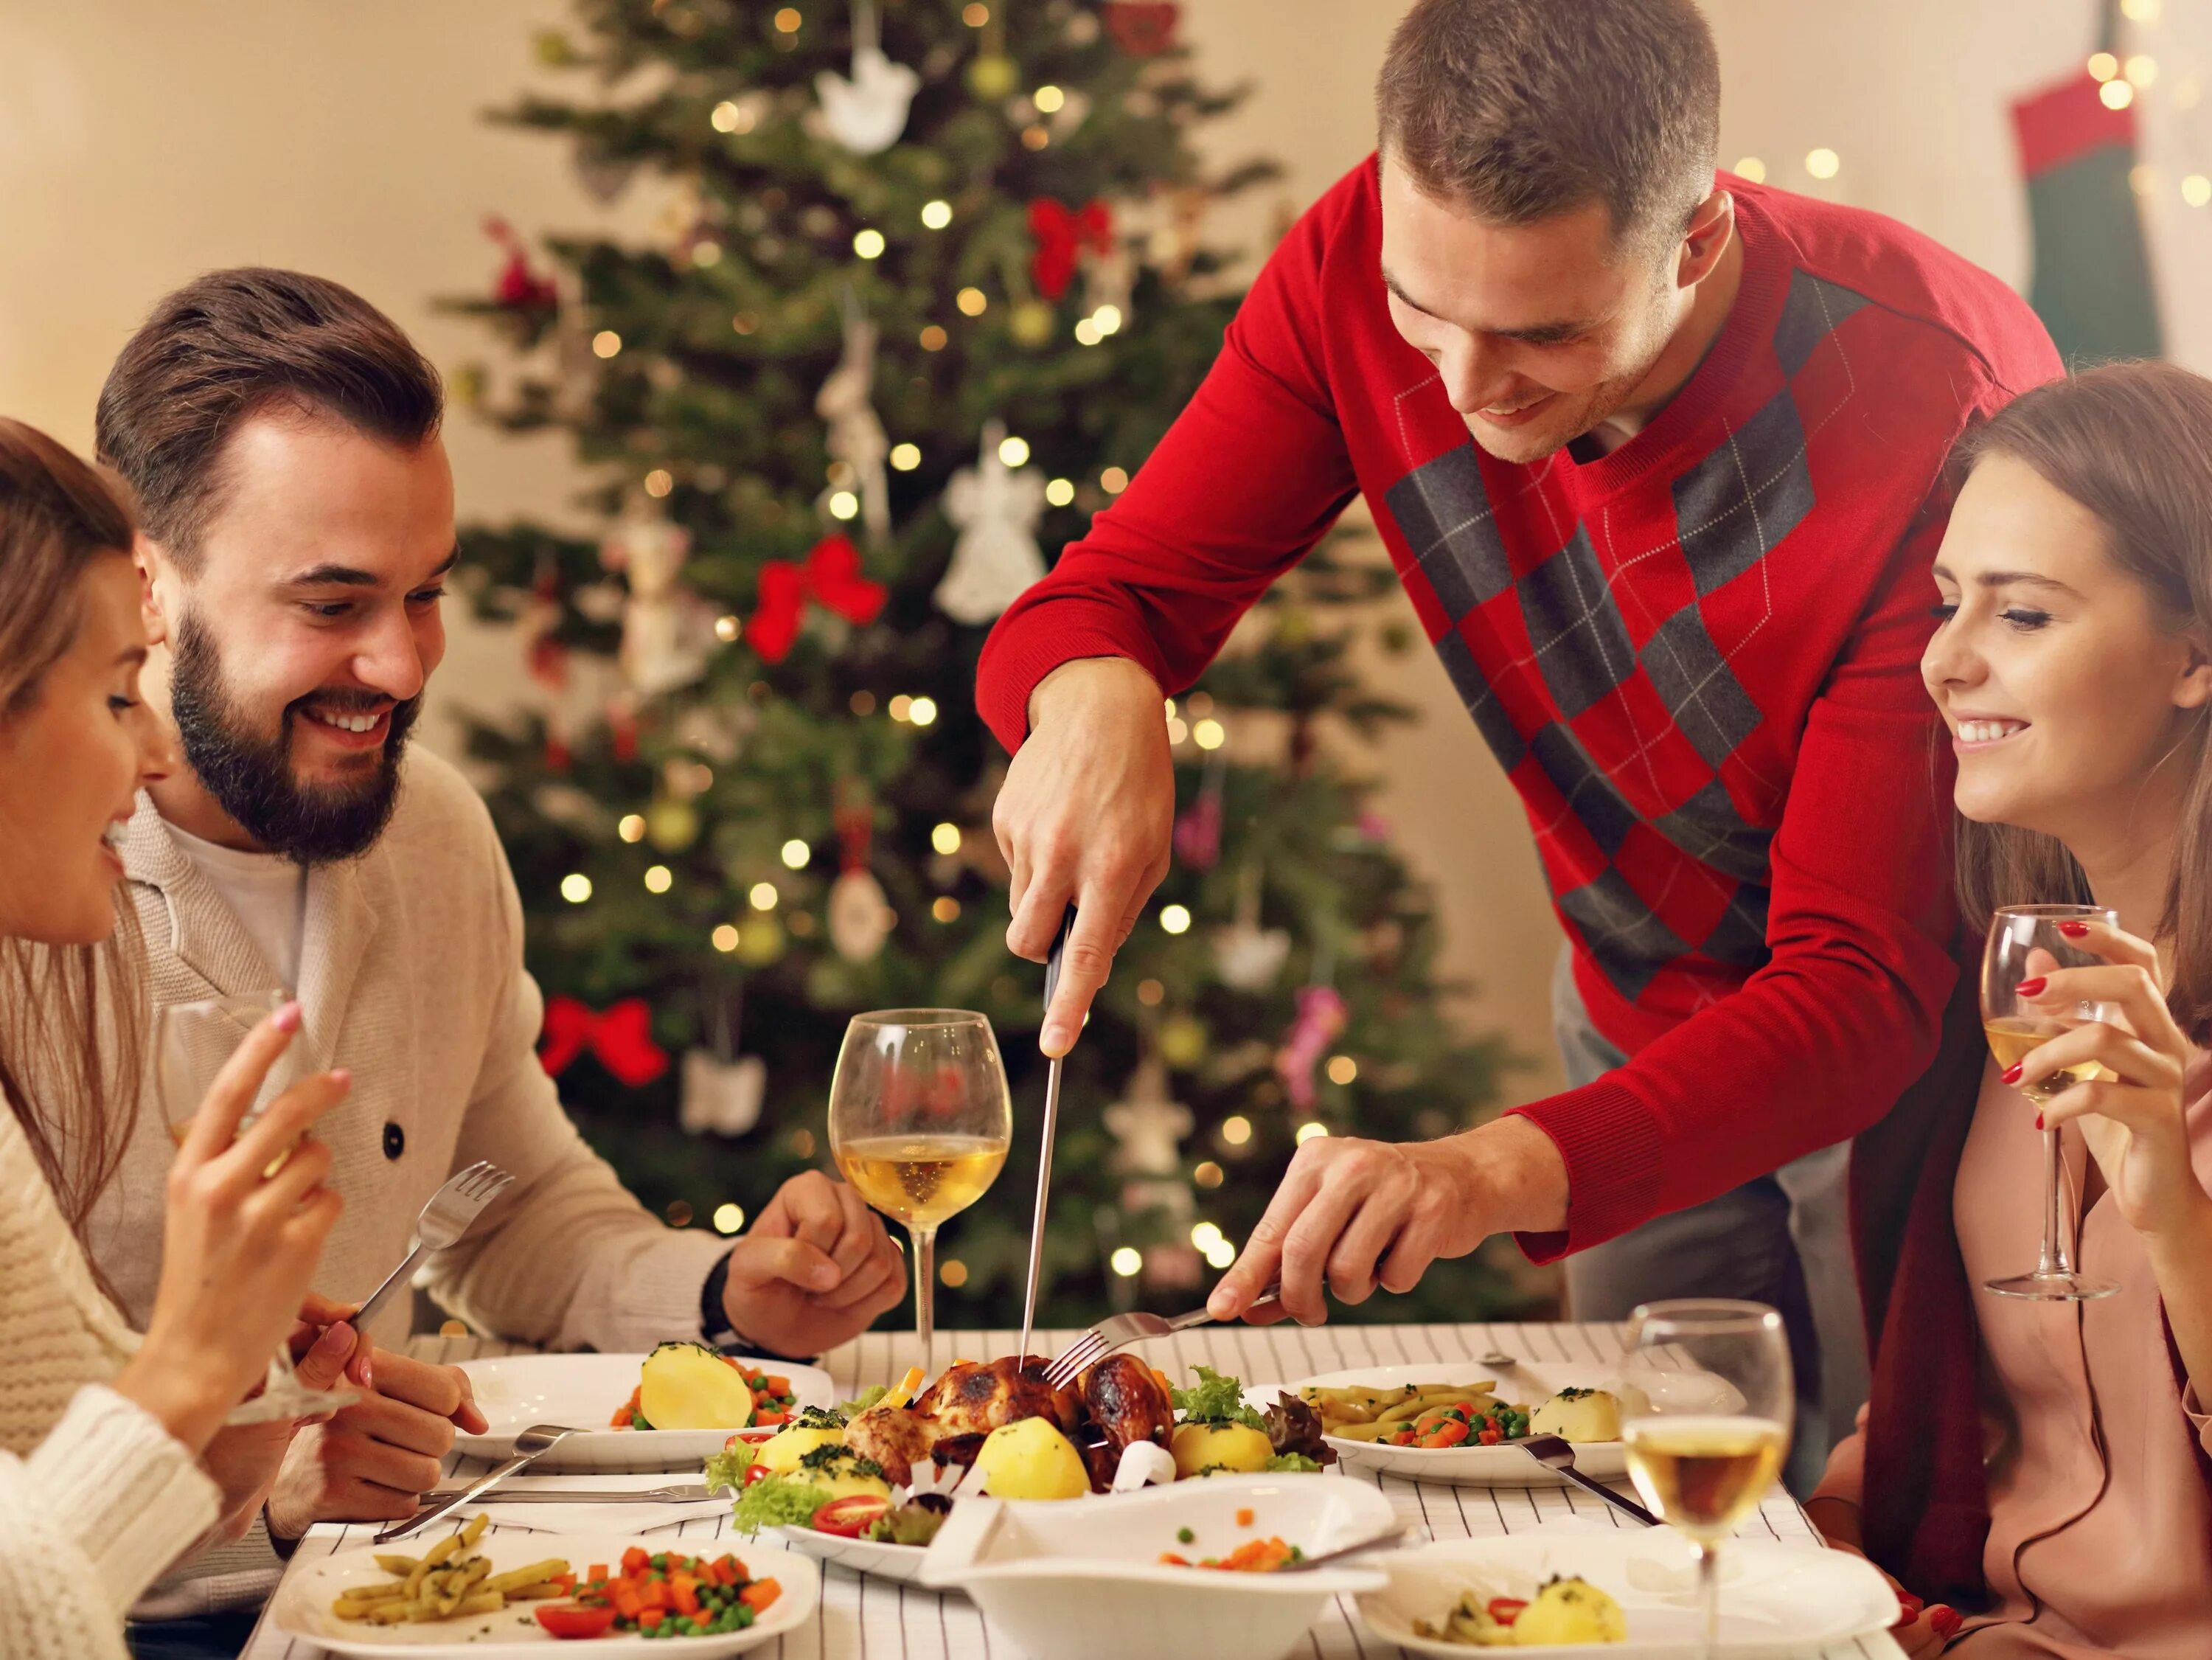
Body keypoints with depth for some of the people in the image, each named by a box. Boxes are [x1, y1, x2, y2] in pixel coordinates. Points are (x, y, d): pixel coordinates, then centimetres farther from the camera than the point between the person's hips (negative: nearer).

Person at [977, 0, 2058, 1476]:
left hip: (1938, 1052, -4)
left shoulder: (1942, 401, -35)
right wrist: (1096, 701, -40)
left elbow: (1866, 984, -37)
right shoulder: (1360, 264, -21)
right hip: (1643, 1019, 4)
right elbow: (1114, 593, -14)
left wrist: (1505, 1171, -53)